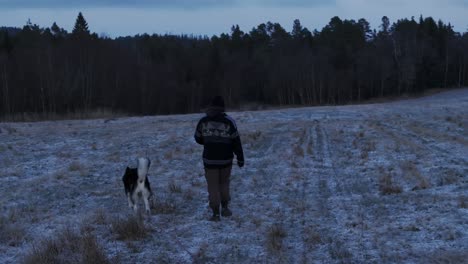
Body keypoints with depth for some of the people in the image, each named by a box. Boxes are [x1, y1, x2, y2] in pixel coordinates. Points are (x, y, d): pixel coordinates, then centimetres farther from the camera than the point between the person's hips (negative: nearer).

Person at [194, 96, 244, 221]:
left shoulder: (203, 121, -6)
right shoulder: (229, 121, -10)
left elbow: (198, 139, 7)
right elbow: (236, 142, -8)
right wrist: (240, 158, 1)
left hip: (210, 159, 0)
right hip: (226, 159, 0)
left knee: (213, 187, 7)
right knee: (224, 184, 21)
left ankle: (216, 214, 6)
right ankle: (225, 208, 21)